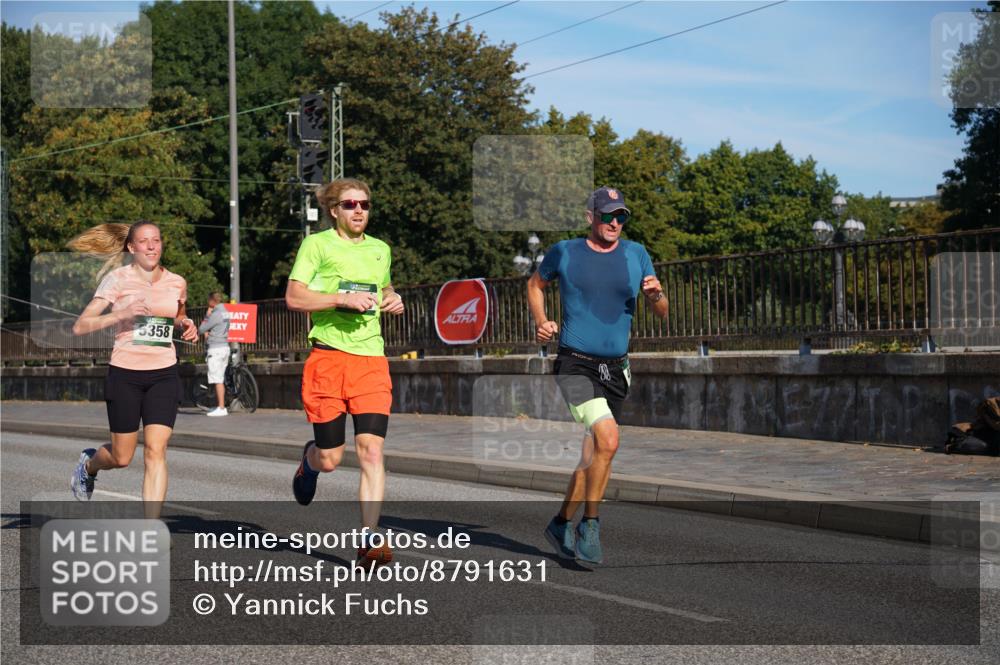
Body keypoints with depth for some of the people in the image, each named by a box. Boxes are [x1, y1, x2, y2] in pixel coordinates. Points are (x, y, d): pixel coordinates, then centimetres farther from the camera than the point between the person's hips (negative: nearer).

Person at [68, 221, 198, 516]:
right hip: (125, 374, -2)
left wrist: (187, 325, 5)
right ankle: (88, 464, 45)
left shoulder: (177, 283, 6)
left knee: (156, 450, -11)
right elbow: (80, 326, -10)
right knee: (122, 458, 8)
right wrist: (121, 314, -23)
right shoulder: (118, 279, -6)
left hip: (164, 375, 2)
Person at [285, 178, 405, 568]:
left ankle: (370, 539, -9)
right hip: (328, 356, -3)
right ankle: (309, 458, 40)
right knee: (330, 460, 2)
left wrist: (392, 301, 12)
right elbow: (294, 297, -7)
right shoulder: (317, 244, 1)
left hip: (371, 359, 3)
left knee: (371, 450, -11)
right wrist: (343, 298, -16)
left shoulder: (381, 250, 16)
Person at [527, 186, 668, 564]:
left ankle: (562, 524, 30)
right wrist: (541, 321, 2)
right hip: (575, 365, -4)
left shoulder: (636, 255, 8)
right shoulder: (564, 253, 1)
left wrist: (655, 295, -12)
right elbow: (536, 284, 19)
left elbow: (661, 313, 11)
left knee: (595, 455, 10)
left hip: (615, 369, 4)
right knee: (608, 440, -23)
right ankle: (590, 525, -8)